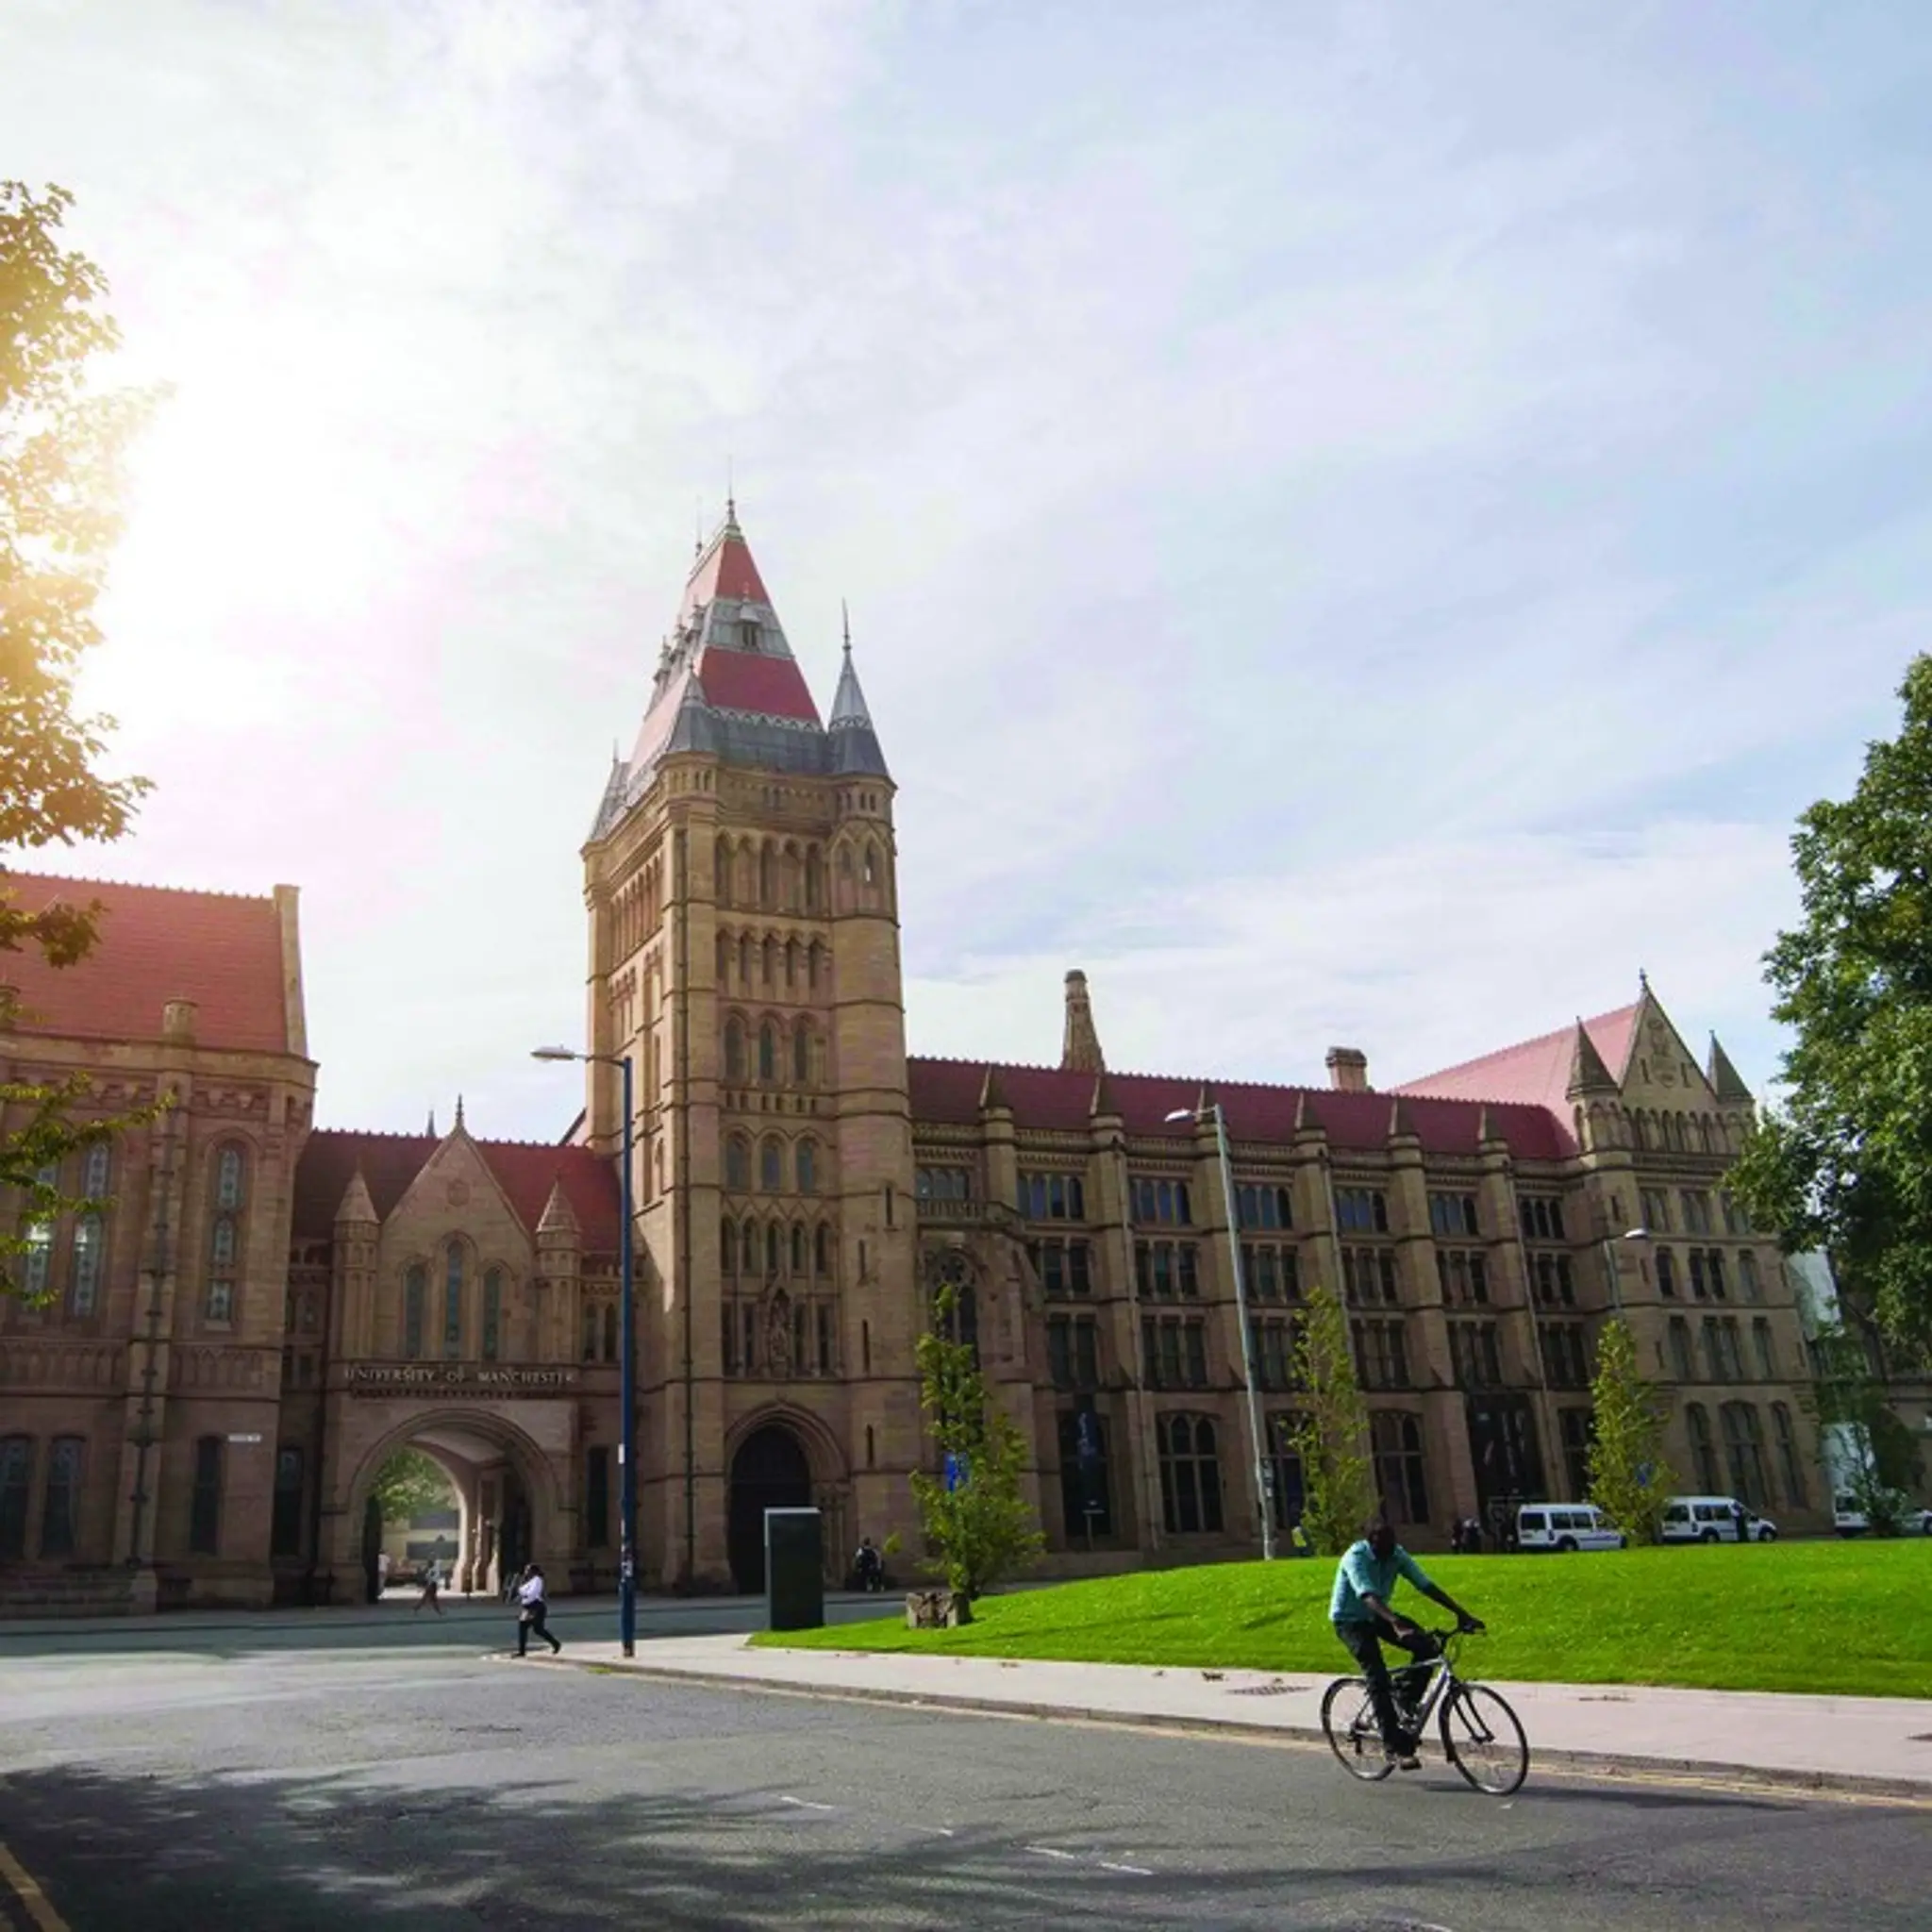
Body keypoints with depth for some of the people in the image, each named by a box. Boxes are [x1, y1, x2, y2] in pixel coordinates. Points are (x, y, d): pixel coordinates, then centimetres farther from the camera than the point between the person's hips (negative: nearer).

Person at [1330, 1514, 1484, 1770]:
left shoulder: (1397, 1555, -11)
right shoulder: (1355, 1557, -29)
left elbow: (1426, 1585, -14)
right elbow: (1368, 1596, -43)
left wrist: (1461, 1613, -23)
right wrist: (1396, 1624, -58)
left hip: (1377, 1616, 6)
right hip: (1349, 1620, -6)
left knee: (1427, 1646, -13)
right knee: (1378, 1677, -21)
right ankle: (1395, 1747, -14)